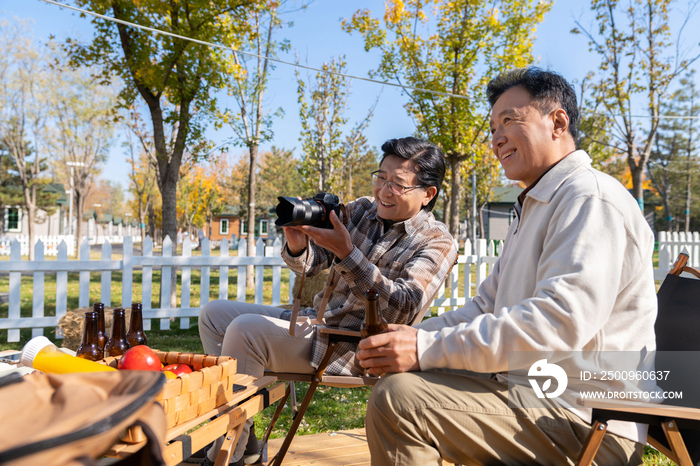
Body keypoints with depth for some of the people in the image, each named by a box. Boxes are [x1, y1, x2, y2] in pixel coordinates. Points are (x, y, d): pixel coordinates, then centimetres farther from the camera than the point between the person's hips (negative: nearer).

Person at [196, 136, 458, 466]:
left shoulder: (437, 242, -9)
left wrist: (346, 253, -31)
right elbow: (311, 264, 4)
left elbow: (401, 308, -23)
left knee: (245, 329, -25)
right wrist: (297, 247, -21)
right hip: (315, 319, 8)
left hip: (353, 350, -8)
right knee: (214, 314, 6)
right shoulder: (360, 211, 9)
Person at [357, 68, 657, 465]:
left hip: (588, 423, -10)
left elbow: (559, 321, -27)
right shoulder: (534, 208, 22)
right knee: (397, 381, 14)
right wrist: (410, 336, 0)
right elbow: (486, 306, 17)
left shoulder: (591, 197, -13)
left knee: (399, 397, -25)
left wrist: (428, 349, -27)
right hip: (530, 392, 10)